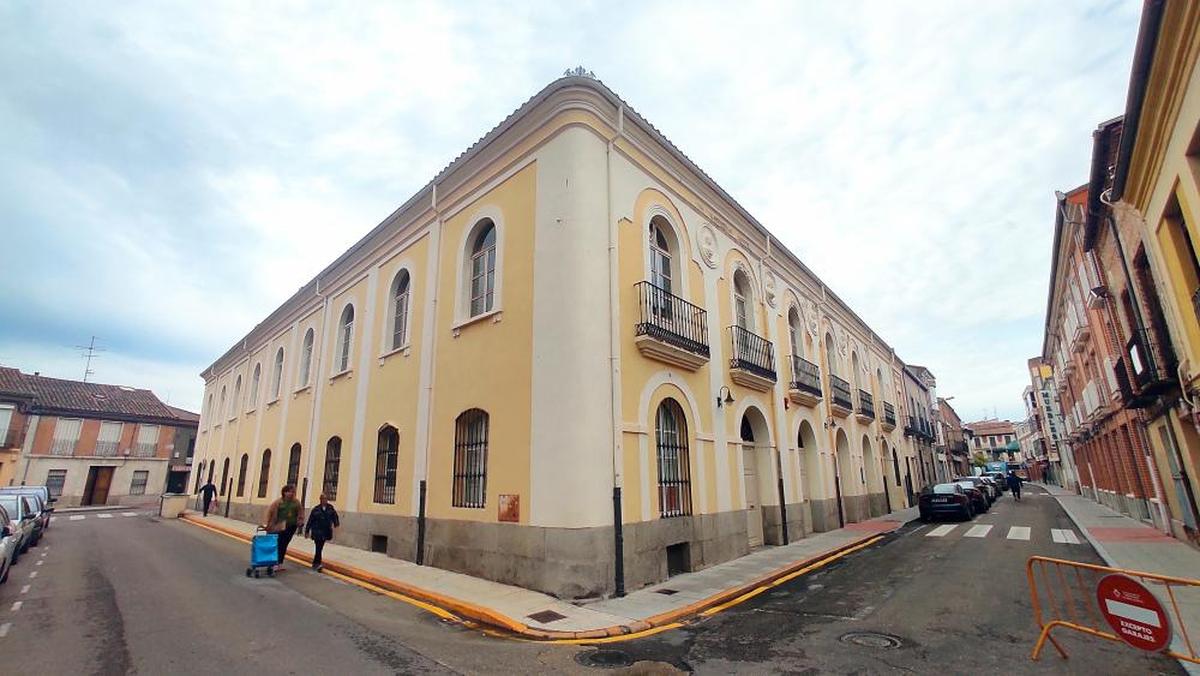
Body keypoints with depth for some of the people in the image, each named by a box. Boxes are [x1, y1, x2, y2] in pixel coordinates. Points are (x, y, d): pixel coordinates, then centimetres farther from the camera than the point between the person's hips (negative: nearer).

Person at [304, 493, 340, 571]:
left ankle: (315, 563, 28)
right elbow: (310, 520, -2)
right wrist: (307, 531, 0)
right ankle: (317, 564, -9)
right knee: (318, 548, -11)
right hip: (317, 531, -3)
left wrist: (336, 523, -23)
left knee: (320, 548, 14)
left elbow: (334, 516, -5)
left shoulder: (330, 508, 1)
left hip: (326, 532, 3)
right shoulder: (316, 509, -6)